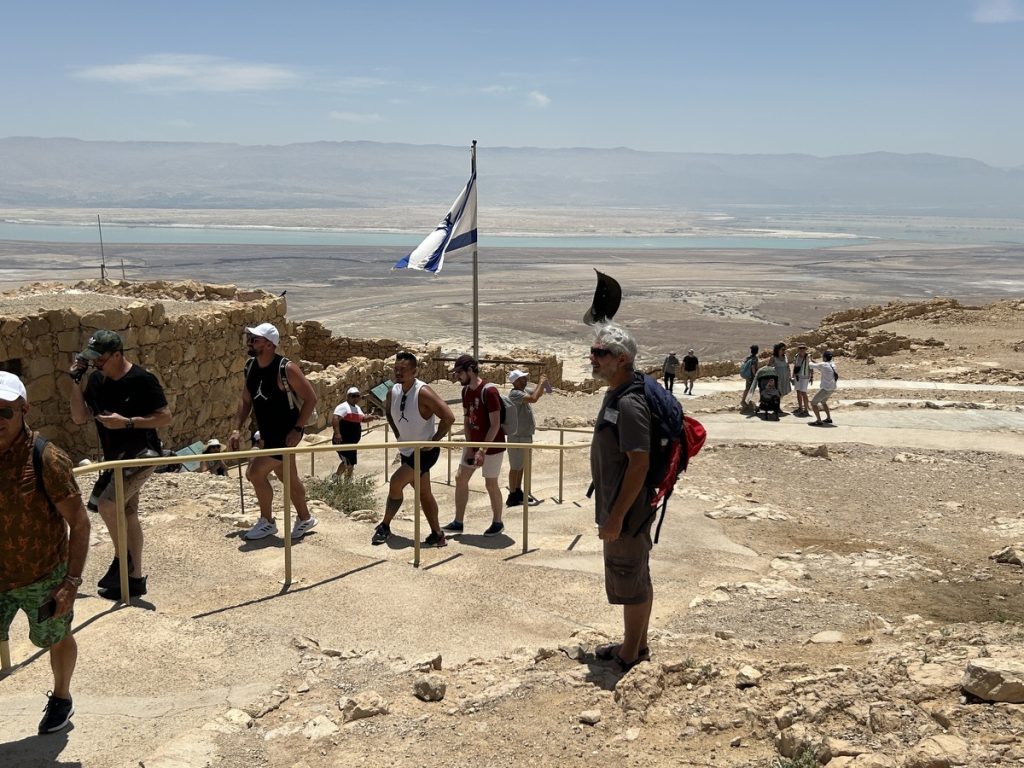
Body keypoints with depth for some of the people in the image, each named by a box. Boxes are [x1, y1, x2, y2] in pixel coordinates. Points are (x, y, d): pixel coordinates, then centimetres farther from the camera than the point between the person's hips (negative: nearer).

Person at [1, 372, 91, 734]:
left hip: (44, 576, -3)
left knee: (56, 638, 17)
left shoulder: (45, 459, -21)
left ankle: (61, 697, 44)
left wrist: (72, 581, -19)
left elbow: (78, 522, -16)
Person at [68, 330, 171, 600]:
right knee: (127, 514, 14)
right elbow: (79, 417, 1)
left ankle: (122, 557, 2)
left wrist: (127, 422, -23)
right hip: (115, 457, 8)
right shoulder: (96, 380, 2)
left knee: (107, 504, -21)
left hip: (142, 454, -8)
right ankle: (134, 577, 24)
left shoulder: (142, 380, -17)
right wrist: (76, 381, -7)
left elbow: (165, 417, -16)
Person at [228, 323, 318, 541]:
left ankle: (267, 522, 5)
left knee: (256, 472, -12)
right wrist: (237, 429, 2)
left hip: (286, 434, -7)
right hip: (268, 434, 7)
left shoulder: (286, 369, -20)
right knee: (289, 479, 16)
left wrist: (297, 429, -19)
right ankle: (305, 519, 31)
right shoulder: (251, 367, 2)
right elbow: (245, 400, 12)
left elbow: (310, 398, -16)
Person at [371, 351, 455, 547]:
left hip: (425, 451, -8)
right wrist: (398, 435, 12)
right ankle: (437, 536, 21)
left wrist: (433, 441, -20)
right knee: (423, 493, 12)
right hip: (407, 450, 8)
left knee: (396, 482, -16)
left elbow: (449, 417, -27)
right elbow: (388, 411, 21)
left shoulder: (423, 393, -23)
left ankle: (385, 526, 1)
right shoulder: (393, 392, -2)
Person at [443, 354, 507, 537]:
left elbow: (495, 424, -22)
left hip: (492, 445, -8)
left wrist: (482, 450, -23)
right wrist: (469, 447, -2)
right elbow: (467, 420, 7)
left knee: (491, 484, 2)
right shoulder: (466, 391, 3)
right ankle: (458, 523, 17)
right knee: (460, 478, 8)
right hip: (474, 443, 8)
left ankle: (497, 522, 20)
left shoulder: (488, 391, -22)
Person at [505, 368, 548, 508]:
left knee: (521, 466, 17)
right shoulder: (514, 394, -19)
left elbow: (538, 394, 25)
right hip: (517, 437, -9)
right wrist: (541, 382, -21)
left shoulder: (523, 391, 10)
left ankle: (518, 492, 26)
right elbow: (533, 398, -32)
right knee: (515, 467, -4)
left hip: (526, 435, 9)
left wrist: (542, 383, 5)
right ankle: (512, 497, 1)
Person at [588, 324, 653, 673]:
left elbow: (639, 464, -26)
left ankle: (629, 658, 18)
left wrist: (616, 517, -23)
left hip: (627, 514, -10)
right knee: (637, 580, 20)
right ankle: (636, 645, 35)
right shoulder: (614, 396, 9)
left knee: (631, 584, 4)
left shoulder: (629, 405, -23)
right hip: (617, 507, 10)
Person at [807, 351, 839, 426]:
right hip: (832, 388, 9)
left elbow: (811, 365, -3)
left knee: (813, 403, -1)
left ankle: (819, 421, -6)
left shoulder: (823, 365, -14)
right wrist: (815, 362, 22)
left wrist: (810, 362, 20)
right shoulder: (832, 365, 9)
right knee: (823, 401, 31)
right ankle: (829, 418, 32)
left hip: (826, 389, -9)